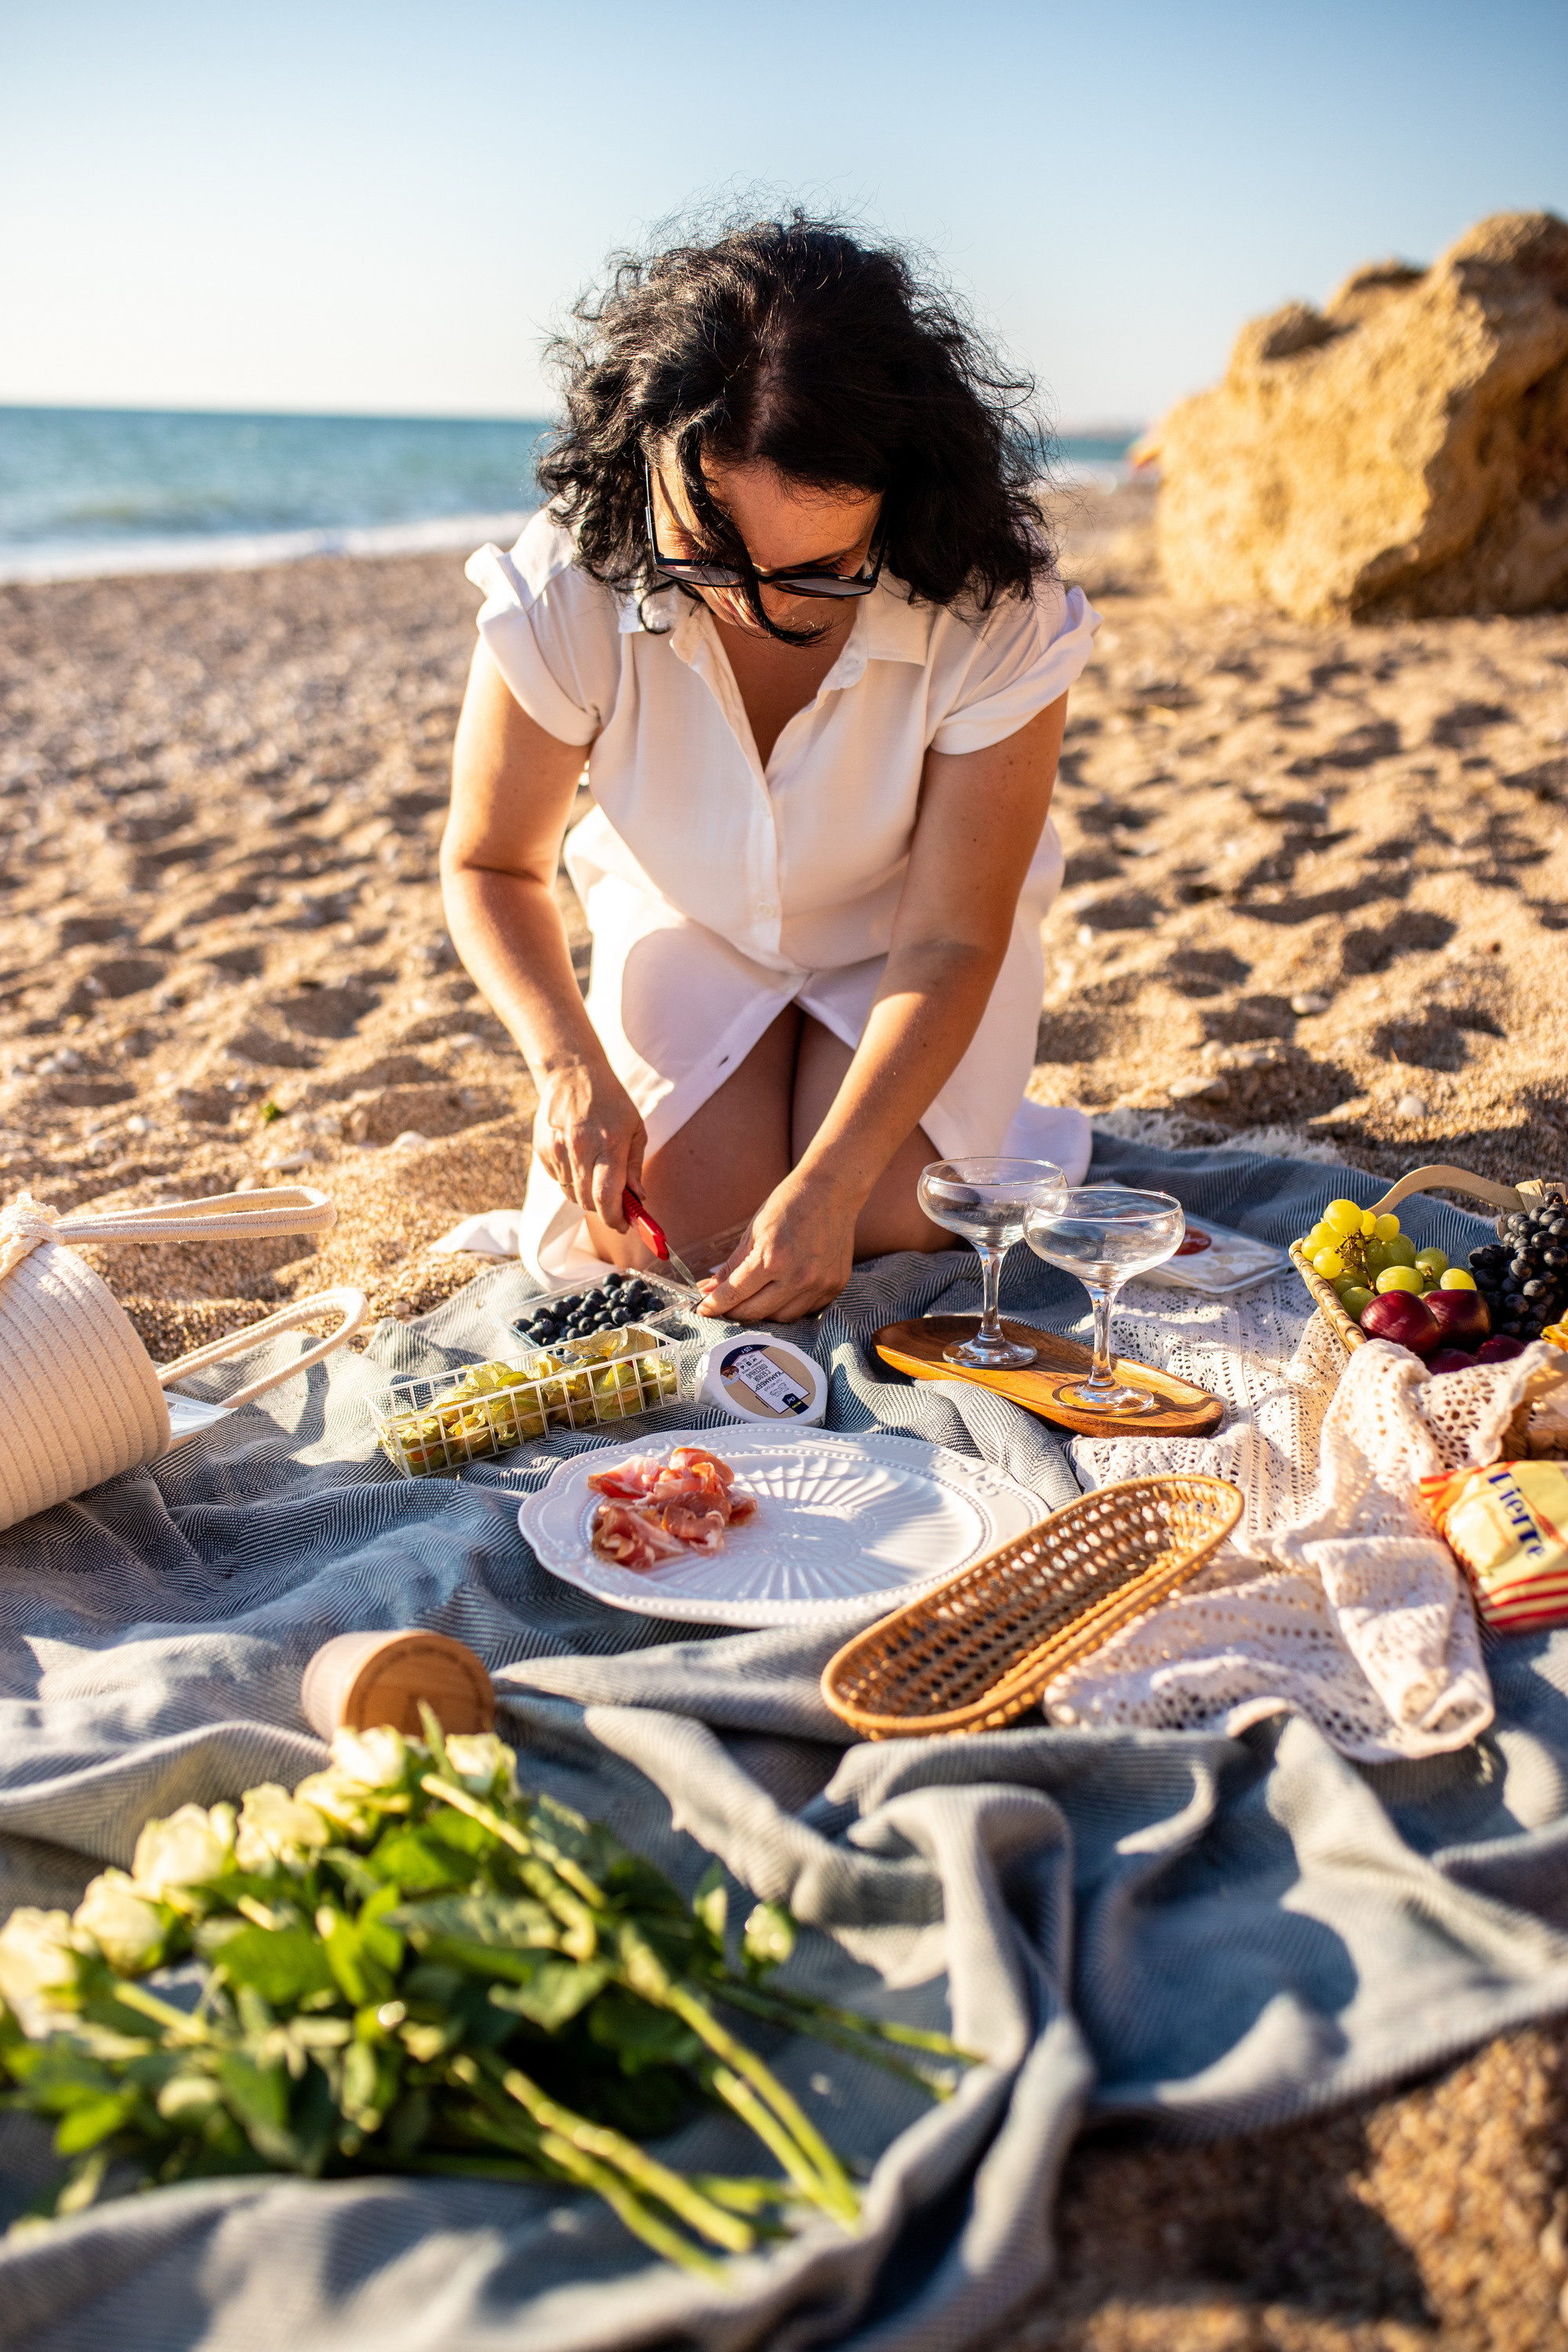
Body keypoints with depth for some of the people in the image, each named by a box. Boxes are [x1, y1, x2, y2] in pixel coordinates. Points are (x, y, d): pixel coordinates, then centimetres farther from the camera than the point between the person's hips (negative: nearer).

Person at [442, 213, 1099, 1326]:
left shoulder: (995, 619, -31)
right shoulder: (565, 596, -29)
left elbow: (950, 941, -26)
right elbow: (492, 863, -13)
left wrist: (830, 1185, -35)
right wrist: (570, 1065, -30)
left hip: (900, 939, 0)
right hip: (688, 924, 1)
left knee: (881, 1222, -18)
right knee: (703, 1214, -16)